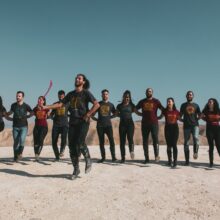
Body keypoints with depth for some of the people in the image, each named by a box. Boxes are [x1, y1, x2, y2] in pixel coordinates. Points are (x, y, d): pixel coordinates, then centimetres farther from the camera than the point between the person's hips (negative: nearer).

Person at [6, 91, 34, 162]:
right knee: (16, 142, 5)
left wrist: (26, 116, 6)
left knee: (22, 140, -22)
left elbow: (32, 113, 12)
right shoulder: (13, 105, 3)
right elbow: (11, 112, 25)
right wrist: (8, 117, 11)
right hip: (15, 127, 3)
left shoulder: (26, 106, -5)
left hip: (24, 127, -3)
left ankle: (20, 153, -3)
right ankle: (15, 157, 17)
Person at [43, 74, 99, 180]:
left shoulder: (86, 93, 0)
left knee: (80, 143, -19)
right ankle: (76, 169, 13)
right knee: (72, 146, 1)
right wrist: (45, 107, 4)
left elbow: (97, 104, -11)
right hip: (72, 122, 5)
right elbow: (60, 104, 12)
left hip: (83, 122, -5)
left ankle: (88, 160, 9)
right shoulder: (71, 94, 15)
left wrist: (88, 114, -16)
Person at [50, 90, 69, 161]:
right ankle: (57, 156, 12)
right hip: (56, 125, 2)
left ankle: (62, 151, -6)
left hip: (64, 124, -2)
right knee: (54, 142, -2)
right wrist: (52, 117, -2)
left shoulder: (67, 104, 7)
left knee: (64, 138, -27)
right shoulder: (55, 104, 12)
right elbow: (51, 114, 18)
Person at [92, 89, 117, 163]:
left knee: (111, 141, -12)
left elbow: (115, 114, 20)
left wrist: (109, 117, 7)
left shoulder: (111, 104, 10)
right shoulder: (98, 104, 8)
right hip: (100, 125, 1)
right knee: (101, 142, 5)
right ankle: (103, 157, 13)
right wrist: (95, 118, 1)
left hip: (108, 125, -1)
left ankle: (113, 157, -7)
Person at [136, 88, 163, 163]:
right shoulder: (142, 102, 12)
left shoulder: (156, 101, 5)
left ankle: (157, 156, -12)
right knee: (145, 141, 4)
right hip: (144, 123, 3)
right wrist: (141, 114, 11)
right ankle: (146, 158, 10)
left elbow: (163, 110, 6)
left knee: (155, 139, -11)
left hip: (154, 123, -3)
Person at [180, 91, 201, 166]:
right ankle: (187, 160, 6)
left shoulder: (196, 105, 13)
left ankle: (195, 152, -18)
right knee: (186, 143, 1)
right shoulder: (183, 105, 12)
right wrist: (183, 120, -2)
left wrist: (196, 119, 2)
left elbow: (199, 115, 16)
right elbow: (180, 116, 12)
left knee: (196, 138, -29)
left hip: (195, 125, 0)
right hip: (186, 126, 0)